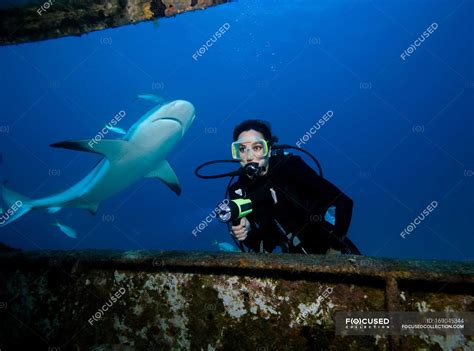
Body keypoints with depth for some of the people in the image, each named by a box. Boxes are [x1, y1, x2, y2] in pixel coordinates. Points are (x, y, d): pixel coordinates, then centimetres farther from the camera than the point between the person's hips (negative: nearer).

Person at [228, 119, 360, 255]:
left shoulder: (289, 167, -16)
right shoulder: (238, 192, -7)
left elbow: (344, 202, -14)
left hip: (327, 250, -3)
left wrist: (335, 248, -13)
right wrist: (246, 232, -22)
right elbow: (257, 246, -1)